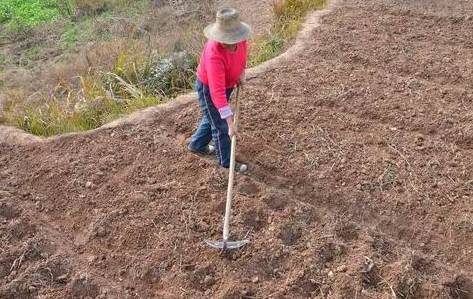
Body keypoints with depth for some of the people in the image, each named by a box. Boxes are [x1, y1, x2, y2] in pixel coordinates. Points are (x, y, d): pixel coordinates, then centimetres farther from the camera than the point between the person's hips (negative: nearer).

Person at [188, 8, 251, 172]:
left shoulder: (240, 40, -20)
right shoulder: (214, 55, -42)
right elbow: (217, 92, -45)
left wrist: (241, 72, -7)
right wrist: (230, 123, -46)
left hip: (227, 84, 8)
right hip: (208, 88, -8)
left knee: (213, 118, 26)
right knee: (221, 126, 5)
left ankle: (196, 145, 50)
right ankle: (226, 161, 27)